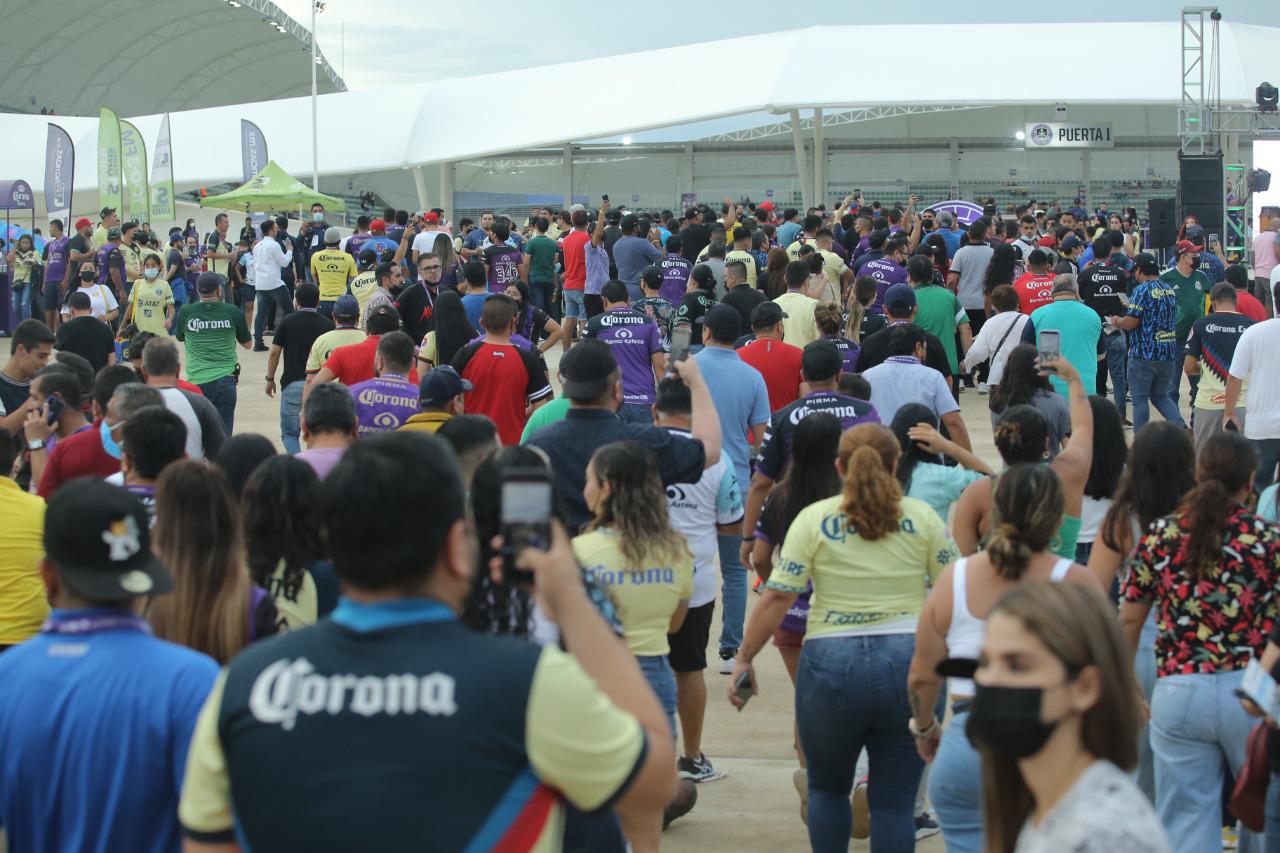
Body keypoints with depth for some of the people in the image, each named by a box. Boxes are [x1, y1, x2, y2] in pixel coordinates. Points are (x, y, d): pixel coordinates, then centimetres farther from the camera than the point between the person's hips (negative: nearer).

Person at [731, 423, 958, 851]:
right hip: (910, 662, 1)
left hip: (831, 662, -1)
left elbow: (777, 597, -6)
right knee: (895, 802, 6)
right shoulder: (922, 517, 3)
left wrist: (744, 658, 1)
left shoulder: (814, 519, -1)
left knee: (827, 788, 21)